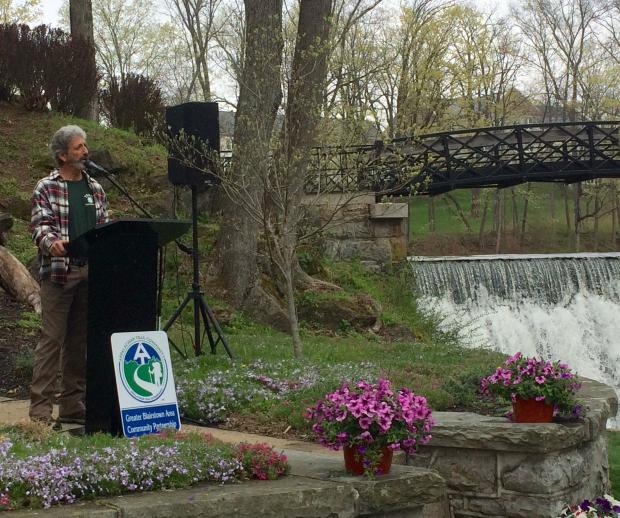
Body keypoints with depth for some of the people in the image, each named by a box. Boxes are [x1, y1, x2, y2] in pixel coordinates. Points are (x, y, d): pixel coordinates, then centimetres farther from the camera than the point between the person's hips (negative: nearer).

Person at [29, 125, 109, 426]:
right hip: (58, 273, -5)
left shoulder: (95, 189, 16)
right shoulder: (46, 188, 0)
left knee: (79, 341, 9)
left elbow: (104, 228, 16)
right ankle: (40, 407, -3)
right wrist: (51, 242, -30)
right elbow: (40, 226, -10)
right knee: (52, 339, -6)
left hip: (90, 273, 5)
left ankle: (72, 405, 16)